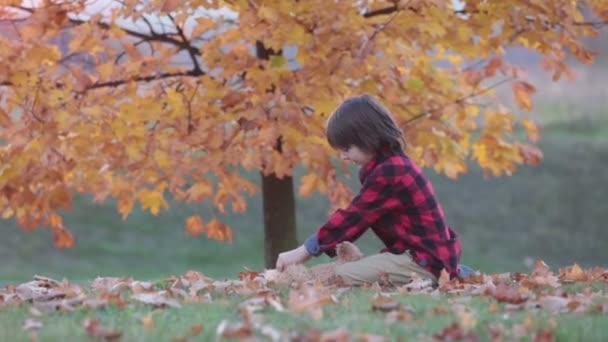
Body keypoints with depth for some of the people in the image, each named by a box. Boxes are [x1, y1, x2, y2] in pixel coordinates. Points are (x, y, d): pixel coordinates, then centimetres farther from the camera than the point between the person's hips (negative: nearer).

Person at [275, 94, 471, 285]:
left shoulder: (388, 173, -17)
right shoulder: (394, 165, 15)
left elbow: (352, 218, -15)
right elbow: (355, 219, 15)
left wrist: (304, 252, -10)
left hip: (425, 261, -11)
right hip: (425, 254, 11)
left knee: (339, 278, -19)